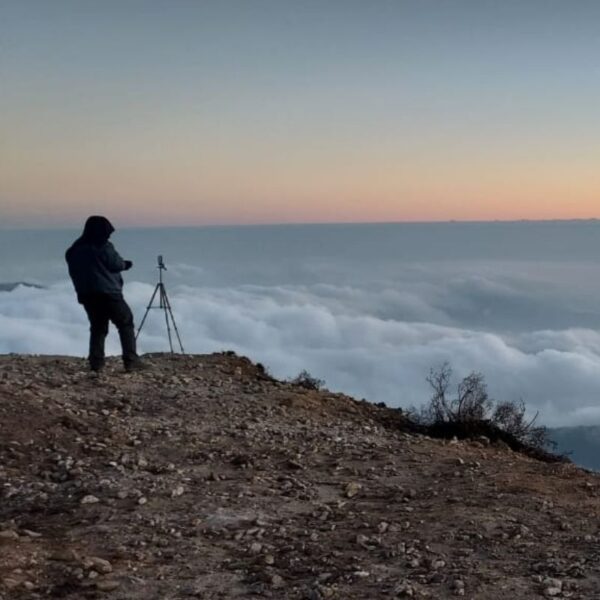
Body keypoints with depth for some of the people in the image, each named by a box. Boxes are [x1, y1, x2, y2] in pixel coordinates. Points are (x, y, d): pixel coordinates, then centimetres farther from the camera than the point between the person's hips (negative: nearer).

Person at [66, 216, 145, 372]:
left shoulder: (74, 250, 10)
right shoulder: (103, 247, -11)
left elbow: (73, 273, 14)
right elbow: (117, 264, -7)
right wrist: (126, 264, 14)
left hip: (86, 295, 6)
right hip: (108, 293, -6)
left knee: (97, 327, 16)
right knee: (126, 324, 3)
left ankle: (96, 363, 4)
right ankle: (131, 361, -5)